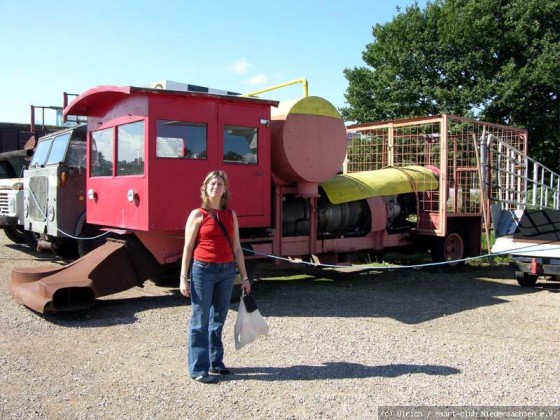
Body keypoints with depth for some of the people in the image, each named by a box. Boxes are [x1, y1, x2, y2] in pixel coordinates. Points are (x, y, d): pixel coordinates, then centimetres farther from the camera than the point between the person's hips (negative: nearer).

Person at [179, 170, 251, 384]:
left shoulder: (231, 214, 10)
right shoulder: (198, 214, -3)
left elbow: (236, 248, 12)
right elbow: (187, 248, -3)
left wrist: (244, 276, 11)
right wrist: (184, 278, -7)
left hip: (227, 270, 5)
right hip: (203, 270, -4)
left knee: (218, 319, 13)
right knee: (200, 320, 1)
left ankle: (215, 362, 25)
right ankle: (198, 369, 8)